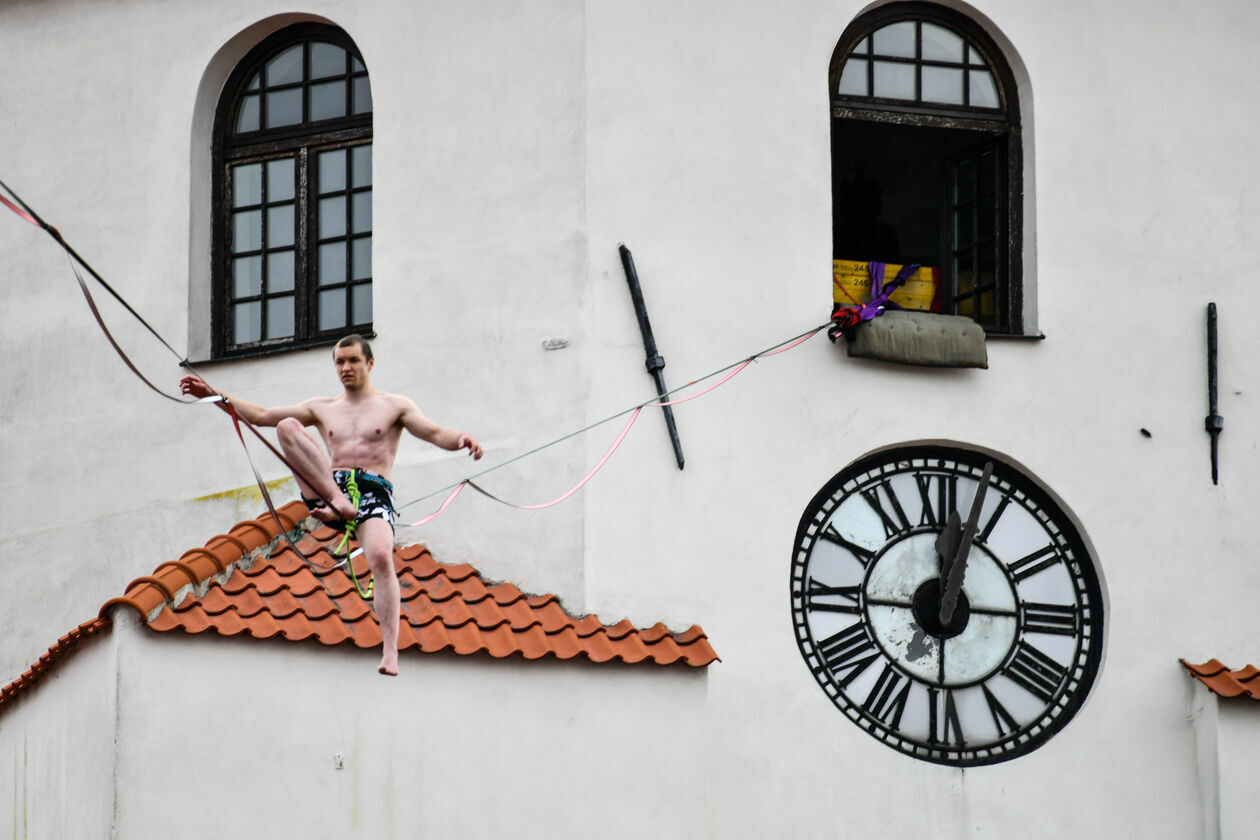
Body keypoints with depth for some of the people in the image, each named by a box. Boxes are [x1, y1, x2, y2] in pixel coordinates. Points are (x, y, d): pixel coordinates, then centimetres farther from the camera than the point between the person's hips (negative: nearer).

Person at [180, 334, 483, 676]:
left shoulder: (394, 406, 13)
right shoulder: (323, 409, 23)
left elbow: (434, 433, -1)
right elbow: (261, 415, 21)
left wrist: (461, 440, -24)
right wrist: (212, 394, 14)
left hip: (374, 492, -3)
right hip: (329, 491, 3)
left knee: (381, 557, -32)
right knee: (287, 426, -14)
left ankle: (390, 652, -30)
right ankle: (338, 502, -28)